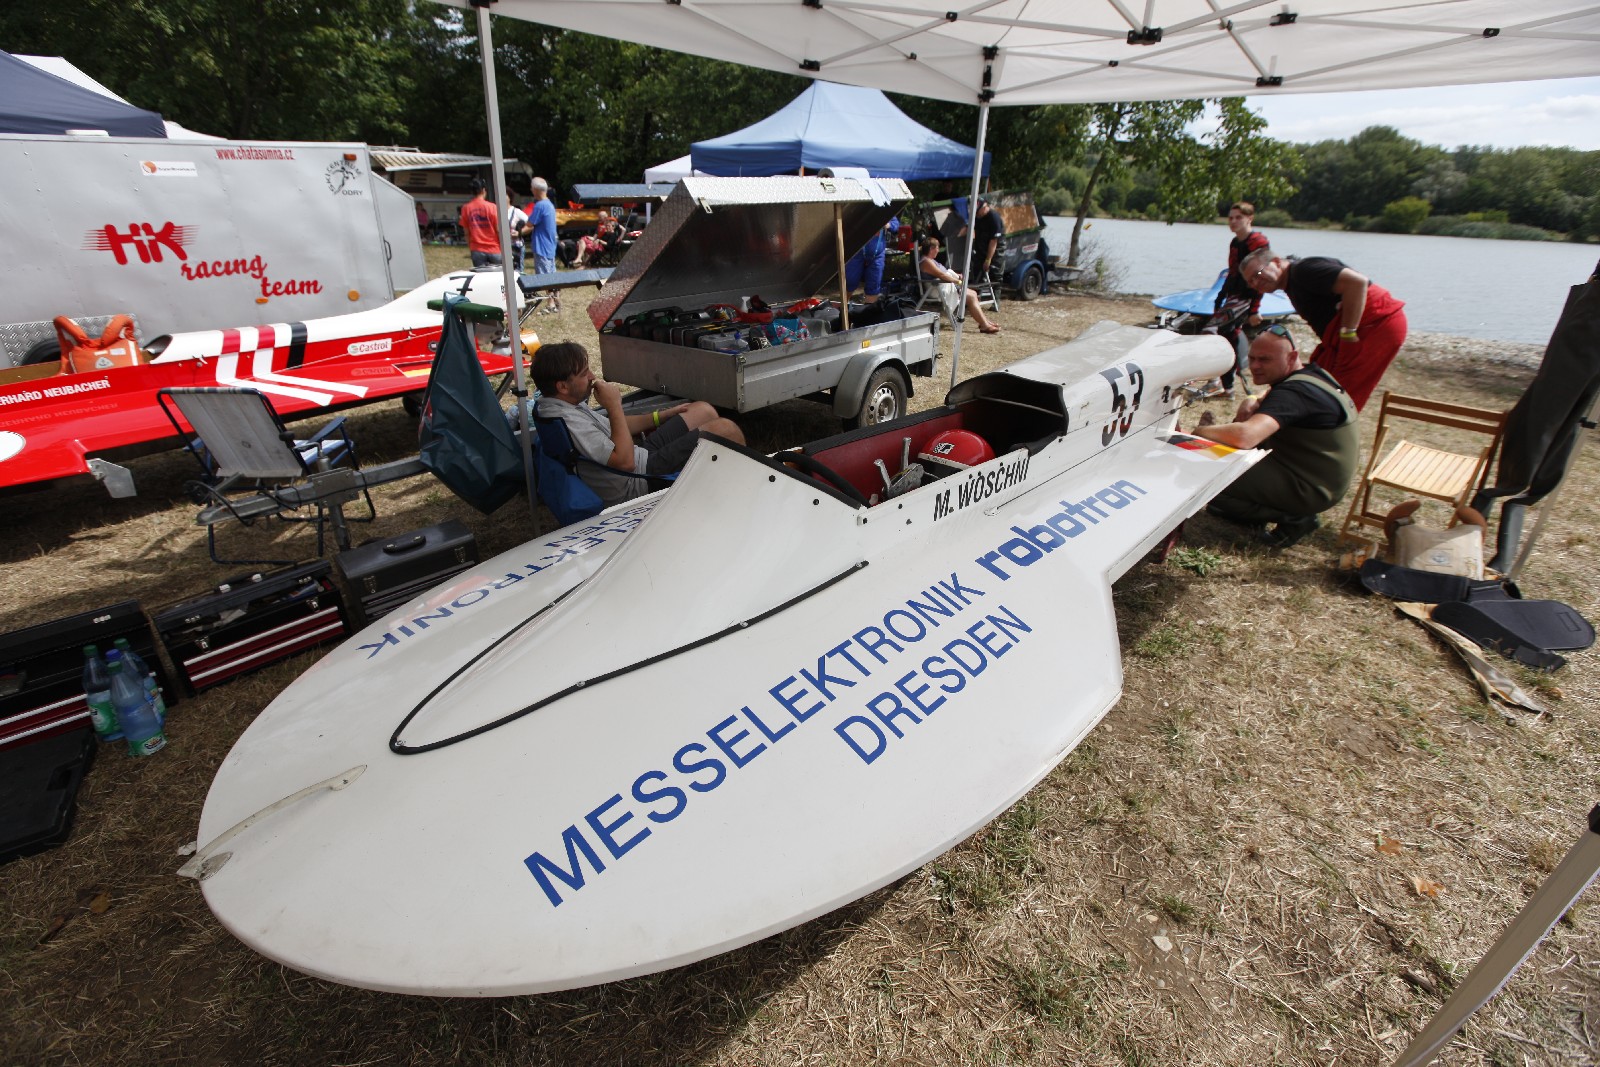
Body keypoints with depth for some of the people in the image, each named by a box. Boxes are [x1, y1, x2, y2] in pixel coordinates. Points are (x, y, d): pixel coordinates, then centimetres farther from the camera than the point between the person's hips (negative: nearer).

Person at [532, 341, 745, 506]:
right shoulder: (567, 421, -29)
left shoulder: (564, 402, 4)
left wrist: (662, 415, 17)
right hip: (641, 480, -11)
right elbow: (625, 460, -30)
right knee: (724, 429, -11)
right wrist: (614, 406, -23)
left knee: (704, 410, 14)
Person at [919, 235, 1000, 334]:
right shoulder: (926, 262, -14)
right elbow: (941, 275, -21)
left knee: (973, 294, 8)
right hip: (943, 289, -11)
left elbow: (945, 272, 26)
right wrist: (958, 281, -18)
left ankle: (984, 321, 7)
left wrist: (957, 276, 11)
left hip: (949, 285, 11)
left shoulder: (930, 260, 20)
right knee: (971, 297, -14)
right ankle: (985, 325, -16)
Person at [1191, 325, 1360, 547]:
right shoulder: (1312, 373, 4)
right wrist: (1251, 406, -5)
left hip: (1311, 489, -10)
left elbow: (1244, 436, -42)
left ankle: (1291, 518, -7)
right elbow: (1268, 404, 20)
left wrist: (1199, 431, -26)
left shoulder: (1293, 393, -26)